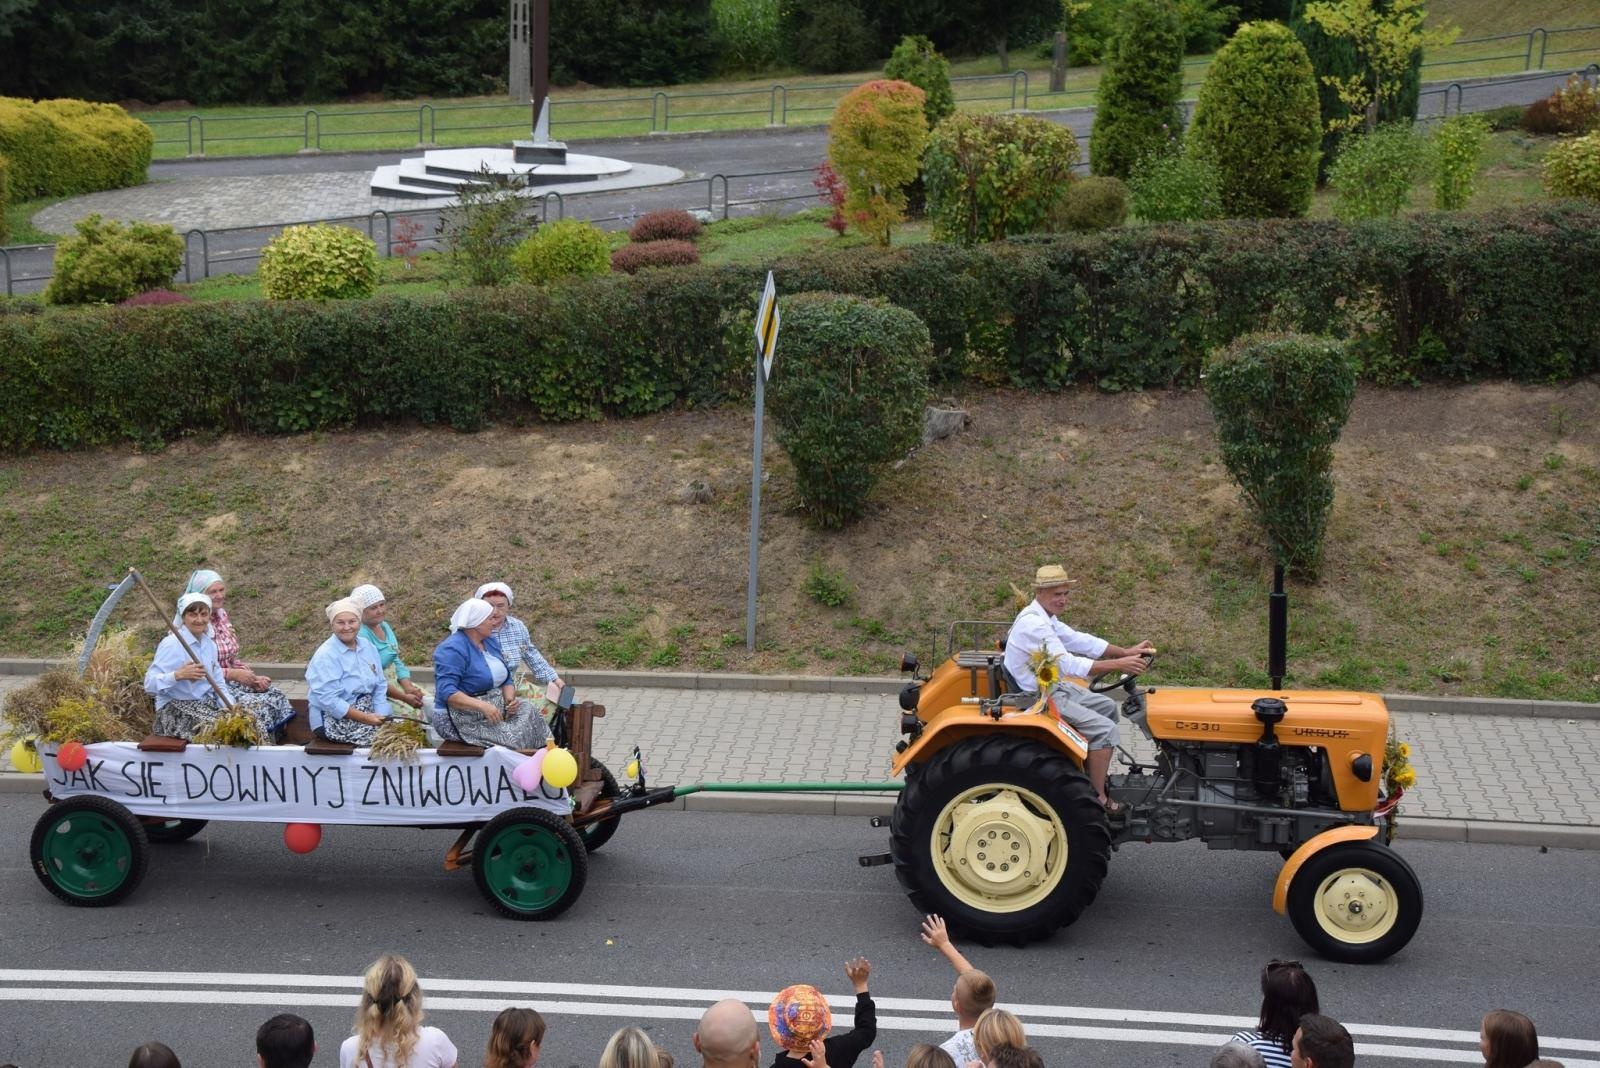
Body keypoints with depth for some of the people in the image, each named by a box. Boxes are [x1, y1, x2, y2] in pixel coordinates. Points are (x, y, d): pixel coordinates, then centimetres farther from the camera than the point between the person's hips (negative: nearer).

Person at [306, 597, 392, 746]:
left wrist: (381, 717, -10)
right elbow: (328, 700, -21)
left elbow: (380, 686, 7)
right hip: (335, 720, -7)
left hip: (368, 714, 7)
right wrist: (365, 718, -24)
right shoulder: (326, 655, -14)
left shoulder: (368, 648, 7)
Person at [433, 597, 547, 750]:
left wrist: (510, 698, -8)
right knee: (512, 739, -27)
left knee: (530, 717, -14)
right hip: (461, 718, -8)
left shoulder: (490, 642, 11)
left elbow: (505, 679, 16)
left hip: (493, 707, 8)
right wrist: (482, 706, -35)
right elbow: (446, 691, -26)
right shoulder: (452, 650, -16)